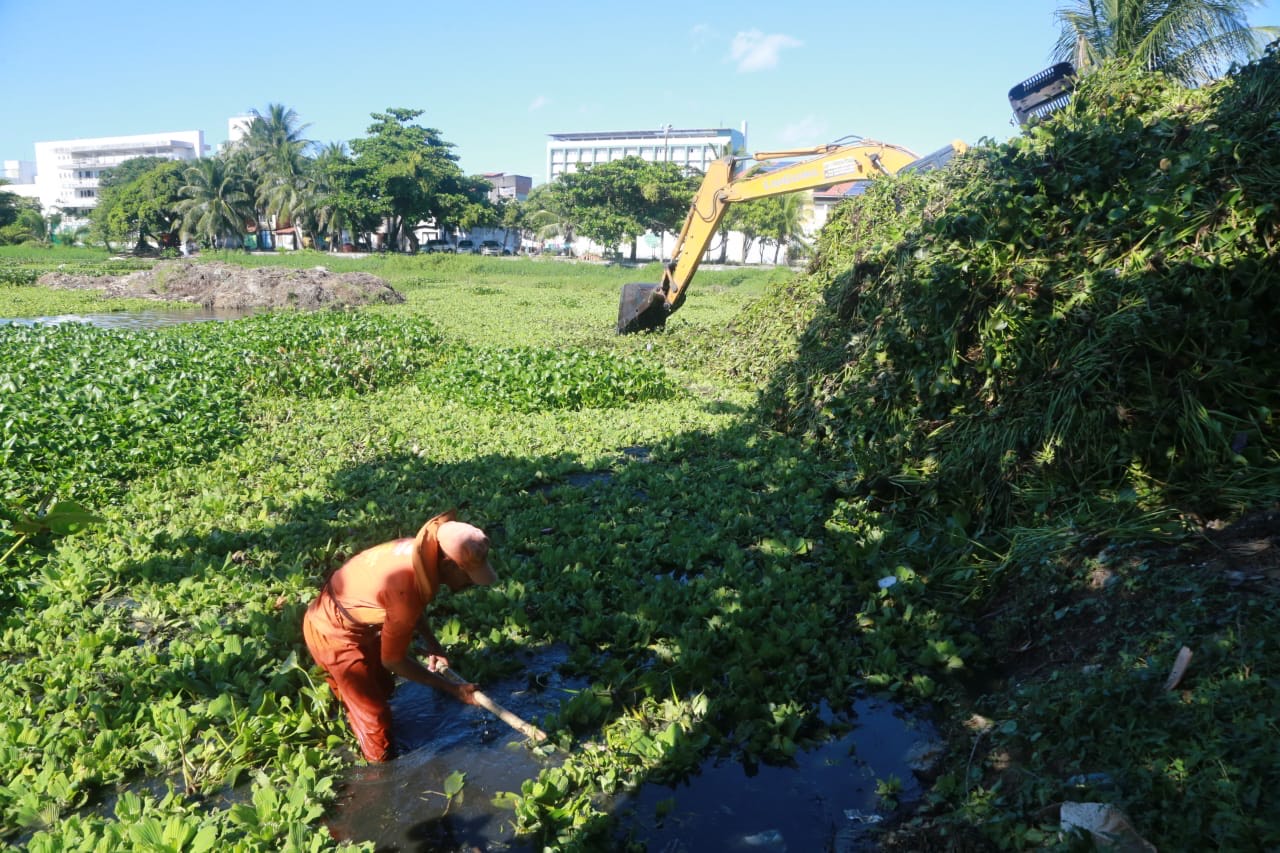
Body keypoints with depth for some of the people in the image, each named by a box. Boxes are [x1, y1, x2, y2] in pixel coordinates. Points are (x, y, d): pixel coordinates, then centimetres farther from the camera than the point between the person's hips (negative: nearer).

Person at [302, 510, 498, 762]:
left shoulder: (424, 550, -14)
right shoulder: (407, 588, -38)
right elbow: (393, 660, -24)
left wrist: (432, 642, 3)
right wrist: (451, 688, -17)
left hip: (356, 622, 8)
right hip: (333, 633, -8)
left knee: (383, 688, 25)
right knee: (375, 716, 2)